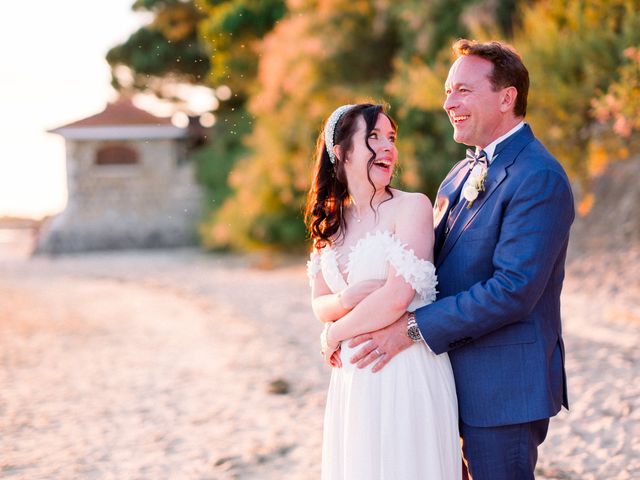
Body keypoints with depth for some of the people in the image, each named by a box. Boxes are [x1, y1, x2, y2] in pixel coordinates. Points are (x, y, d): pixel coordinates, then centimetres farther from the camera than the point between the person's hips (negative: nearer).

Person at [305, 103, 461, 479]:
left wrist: (336, 333, -4)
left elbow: (399, 296, -17)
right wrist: (347, 300, -13)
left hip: (408, 373, -5)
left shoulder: (412, 207, -8)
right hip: (353, 377, 5)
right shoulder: (331, 221, 10)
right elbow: (320, 304, 10)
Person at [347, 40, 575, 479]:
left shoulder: (539, 178, -17)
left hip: (504, 386, -8)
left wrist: (413, 328, -21)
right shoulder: (462, 176, 13)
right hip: (458, 377, 8)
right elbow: (431, 266, 13)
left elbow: (513, 290, -24)